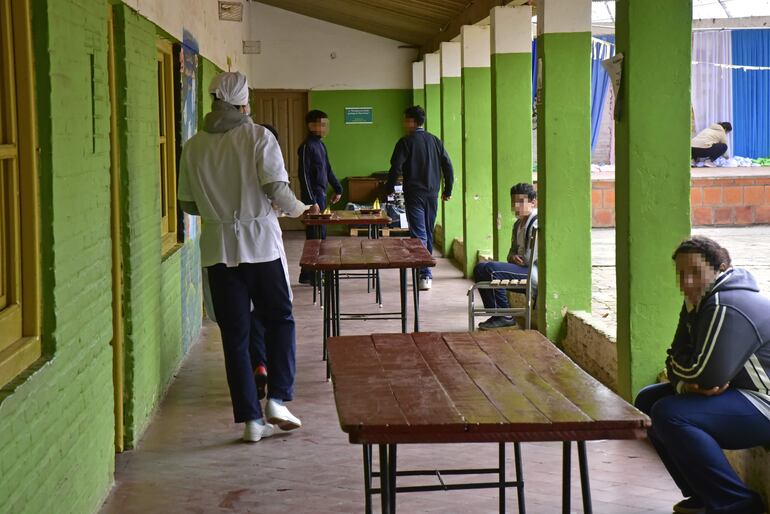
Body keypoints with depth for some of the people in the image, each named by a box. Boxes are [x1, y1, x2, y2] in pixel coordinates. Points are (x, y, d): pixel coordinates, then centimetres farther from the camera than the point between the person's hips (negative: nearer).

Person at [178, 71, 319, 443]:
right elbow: (276, 189, -15)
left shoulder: (194, 146, 5)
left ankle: (251, 419, 8)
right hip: (261, 243, -2)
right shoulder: (258, 137, -6)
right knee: (278, 321, 15)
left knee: (234, 334, 7)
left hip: (219, 249, 3)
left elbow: (187, 204, 9)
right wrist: (300, 209, 5)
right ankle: (277, 399, 2)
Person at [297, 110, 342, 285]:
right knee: (315, 236, -7)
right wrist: (312, 201, -21)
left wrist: (337, 189, 21)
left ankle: (309, 275, 16)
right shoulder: (307, 146, -14)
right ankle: (309, 276, -2)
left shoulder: (320, 145, 14)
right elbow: (304, 175, -18)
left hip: (321, 195, 9)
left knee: (320, 234, 11)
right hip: (313, 196, -9)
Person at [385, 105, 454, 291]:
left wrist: (389, 189, 1)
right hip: (432, 194, 5)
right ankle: (427, 272, 22)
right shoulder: (435, 141, 9)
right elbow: (448, 166, 9)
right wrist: (448, 190, 16)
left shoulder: (405, 142, -7)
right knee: (428, 234, 15)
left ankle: (424, 276, -17)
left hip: (414, 194, -5)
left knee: (419, 234, -8)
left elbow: (396, 168, -12)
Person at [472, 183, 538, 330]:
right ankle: (496, 314, 1)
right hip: (523, 269, 10)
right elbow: (513, 251, 23)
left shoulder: (536, 223, -14)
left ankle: (505, 317, -14)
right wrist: (513, 257, -2)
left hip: (534, 273, -10)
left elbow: (529, 258, -20)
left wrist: (517, 259, 0)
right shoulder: (518, 224, 17)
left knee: (491, 269, -24)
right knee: (480, 268, 4)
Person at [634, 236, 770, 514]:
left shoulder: (727, 308, -23)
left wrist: (680, 372, -5)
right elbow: (676, 360, 10)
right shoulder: (698, 303, 10)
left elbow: (707, 375, -28)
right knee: (647, 400, 13)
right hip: (739, 393, 11)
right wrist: (685, 384, -14)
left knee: (669, 414, -27)